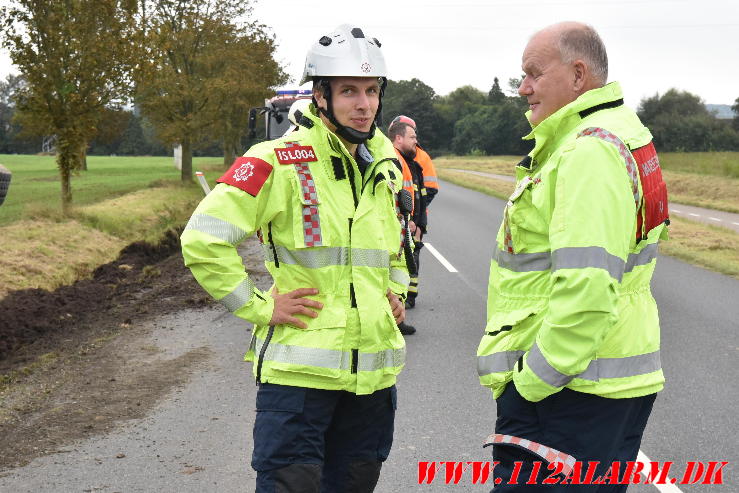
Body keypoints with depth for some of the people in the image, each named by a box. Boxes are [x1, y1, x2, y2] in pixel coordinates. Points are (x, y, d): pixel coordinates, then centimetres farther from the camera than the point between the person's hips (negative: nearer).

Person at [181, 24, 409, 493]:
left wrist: (396, 292, 14)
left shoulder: (385, 168, 11)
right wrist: (260, 307, -15)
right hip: (299, 369, -6)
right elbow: (203, 239, -16)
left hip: (374, 372, 7)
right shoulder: (279, 161, -12)